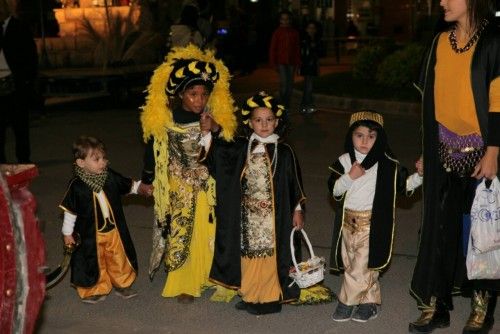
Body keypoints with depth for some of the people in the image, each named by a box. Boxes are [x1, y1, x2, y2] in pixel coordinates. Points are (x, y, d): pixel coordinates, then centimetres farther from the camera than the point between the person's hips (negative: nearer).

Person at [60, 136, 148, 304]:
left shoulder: (111, 177, -6)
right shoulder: (77, 186, -16)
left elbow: (129, 185, 12)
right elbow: (70, 210, -7)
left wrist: (143, 188, -1)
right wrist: (67, 233, -2)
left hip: (114, 230, 4)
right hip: (90, 233, -4)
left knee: (119, 258, 15)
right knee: (94, 262, 7)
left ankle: (122, 284, 35)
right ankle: (94, 290, 26)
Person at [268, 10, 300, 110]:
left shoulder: (294, 32, 7)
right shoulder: (277, 32, 0)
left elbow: (297, 48, 9)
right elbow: (272, 48, 2)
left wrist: (297, 62, 5)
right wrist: (273, 62, -3)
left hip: (291, 62, 3)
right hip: (281, 62, -3)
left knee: (290, 83, 7)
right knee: (284, 82, -13)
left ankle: (287, 104, 17)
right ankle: (282, 103, -2)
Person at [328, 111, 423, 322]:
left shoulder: (387, 164, -6)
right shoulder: (344, 161, 1)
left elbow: (404, 185, 0)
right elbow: (334, 191, -2)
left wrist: (419, 175, -17)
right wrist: (350, 177, -17)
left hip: (371, 223, -4)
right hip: (348, 222, 4)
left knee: (361, 267, -6)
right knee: (351, 264, 12)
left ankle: (346, 304, 10)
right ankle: (369, 302, 26)